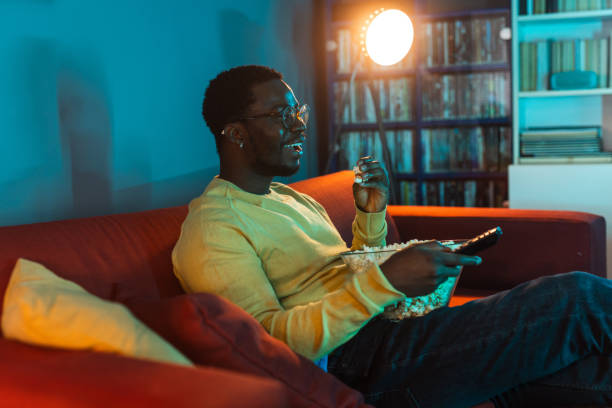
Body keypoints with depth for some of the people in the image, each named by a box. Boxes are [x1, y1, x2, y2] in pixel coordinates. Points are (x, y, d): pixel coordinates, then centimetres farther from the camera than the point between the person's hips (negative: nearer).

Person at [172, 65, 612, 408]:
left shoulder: (294, 199, 21)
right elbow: (267, 338, -20)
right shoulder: (211, 229, -8)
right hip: (354, 363, -9)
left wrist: (371, 215, 9)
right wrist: (385, 280, -28)